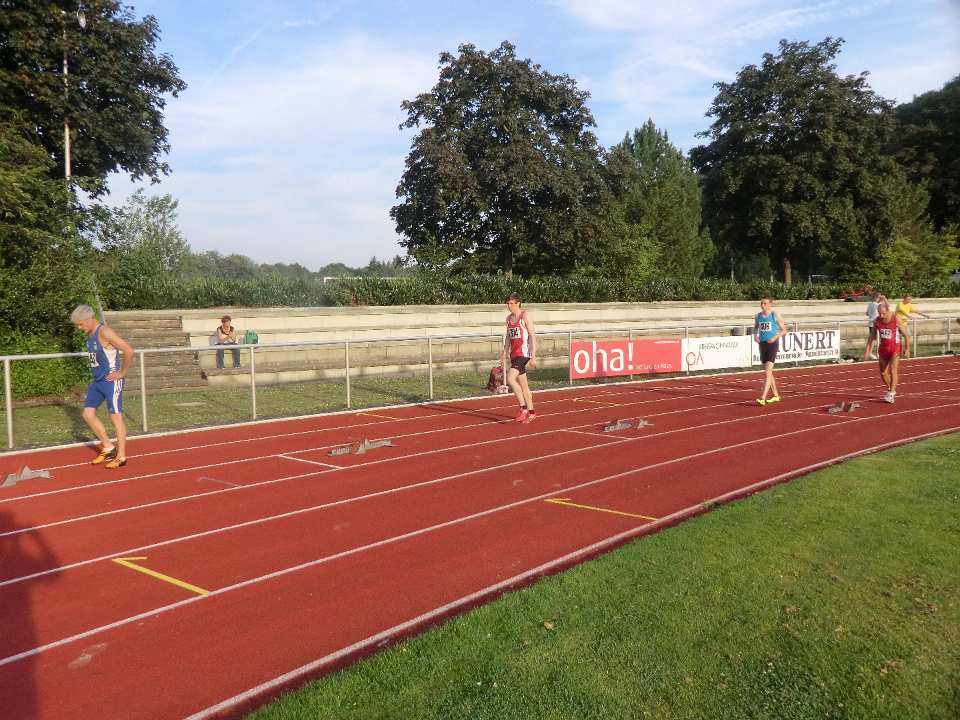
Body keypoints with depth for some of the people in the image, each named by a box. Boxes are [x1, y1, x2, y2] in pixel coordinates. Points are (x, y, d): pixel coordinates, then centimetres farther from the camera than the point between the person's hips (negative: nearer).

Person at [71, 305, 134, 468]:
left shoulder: (104, 332, -18)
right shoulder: (89, 334, 9)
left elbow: (129, 351, -25)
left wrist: (122, 373, -16)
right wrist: (98, 372, 15)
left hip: (111, 381, -9)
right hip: (97, 381, 9)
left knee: (115, 416, -2)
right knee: (88, 414, 8)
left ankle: (121, 457, 8)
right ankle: (108, 448, 20)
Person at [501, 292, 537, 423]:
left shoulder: (525, 316, -8)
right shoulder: (509, 318, 13)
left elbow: (533, 336, -11)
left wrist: (533, 356, -17)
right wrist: (504, 354, 15)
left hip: (524, 352, -8)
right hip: (514, 353, 8)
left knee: (510, 378, -21)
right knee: (523, 384, 10)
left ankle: (523, 408, -11)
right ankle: (531, 413, 19)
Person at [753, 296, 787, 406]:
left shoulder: (775, 315, -7)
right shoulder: (758, 316, 7)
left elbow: (784, 330, -1)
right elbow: (755, 328, 22)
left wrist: (775, 337, -17)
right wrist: (755, 335, 1)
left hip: (772, 344, -6)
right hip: (762, 344, 6)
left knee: (767, 372, -14)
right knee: (768, 372, 14)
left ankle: (763, 398, -20)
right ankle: (775, 395, 28)